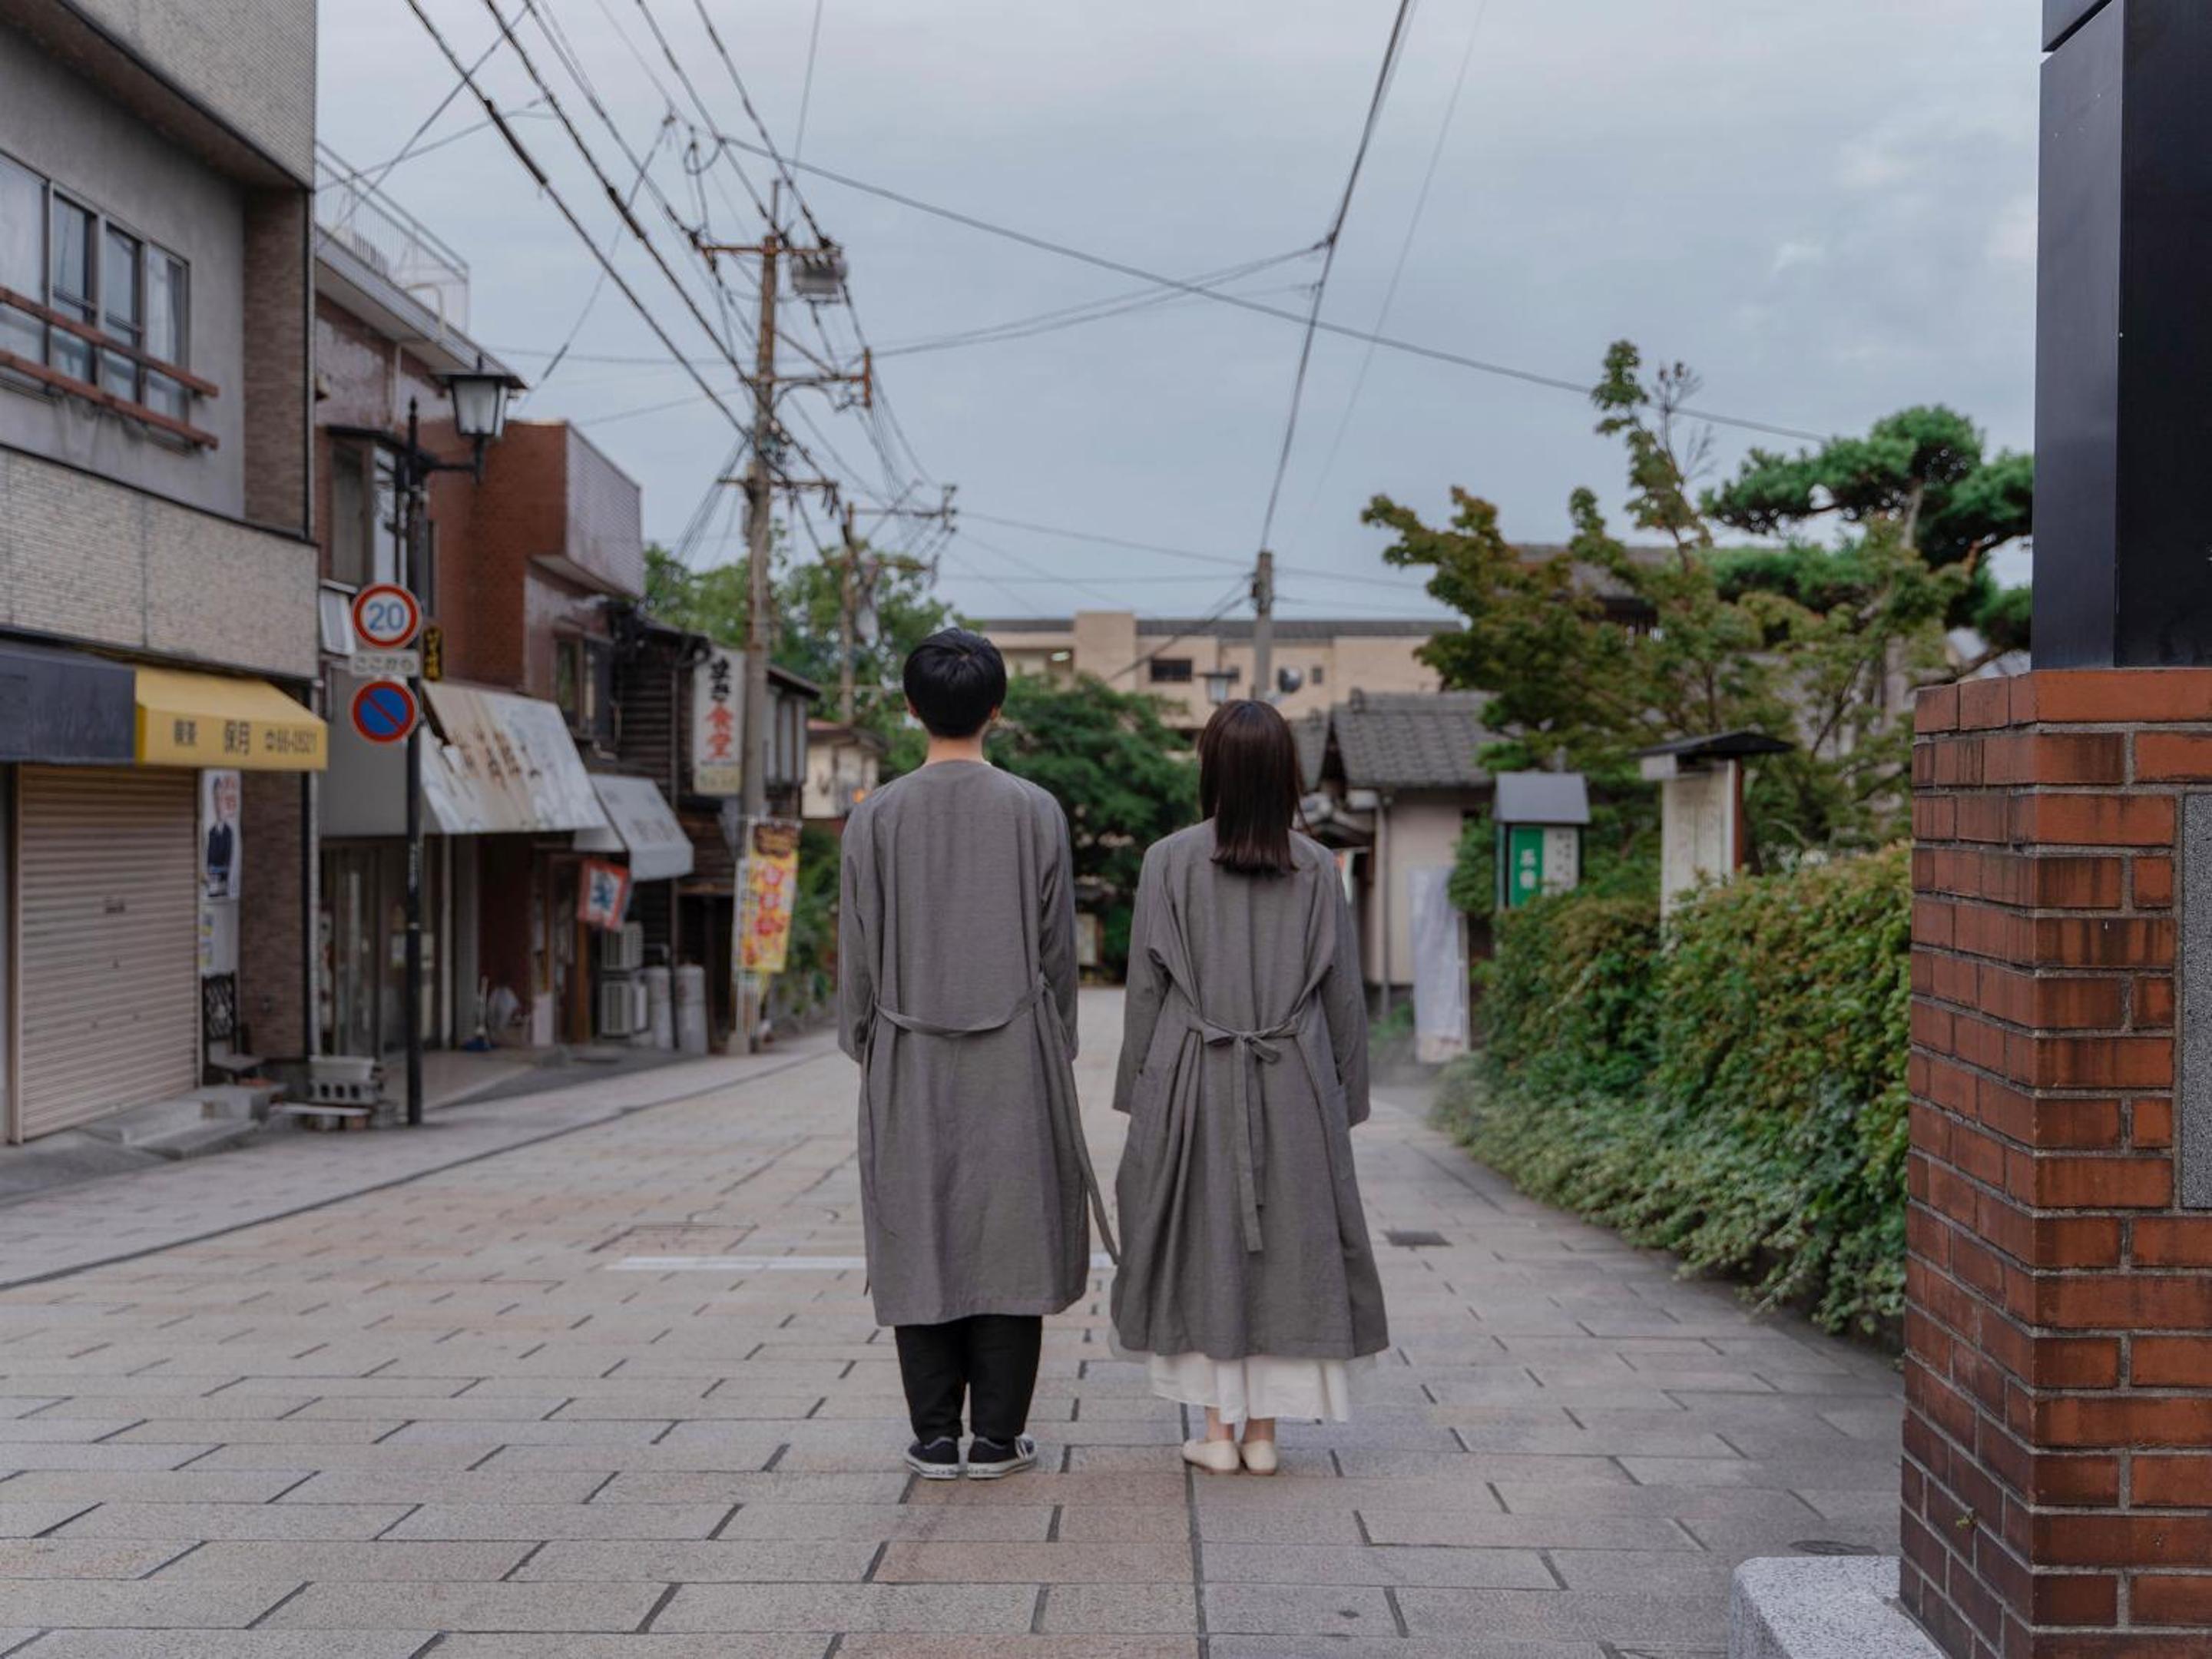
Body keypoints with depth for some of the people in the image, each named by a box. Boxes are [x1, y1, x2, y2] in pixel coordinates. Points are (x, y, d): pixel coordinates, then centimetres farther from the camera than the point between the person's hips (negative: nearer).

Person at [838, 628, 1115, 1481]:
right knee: (1008, 1234, 5)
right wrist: (1056, 1049, 12)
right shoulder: (1035, 811, -3)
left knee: (921, 1241, 6)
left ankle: (935, 1435, 9)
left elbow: (859, 954, 1)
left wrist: (863, 1048, 13)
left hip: (910, 1065, 1)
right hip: (1014, 1060, 0)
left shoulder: (876, 817, -3)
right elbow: (1057, 950, 1)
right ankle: (997, 1434, 7)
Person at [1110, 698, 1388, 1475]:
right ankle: (1263, 1430, 12)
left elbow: (1146, 987, -3)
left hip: (1193, 1087, -1)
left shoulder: (1170, 861, -5)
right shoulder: (1318, 869, 0)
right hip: (1294, 1090, 1)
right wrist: (1345, 1098, 10)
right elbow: (1344, 995, 2)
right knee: (1287, 1244, 8)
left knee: (1203, 1243, 7)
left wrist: (1140, 1091, 5)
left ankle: (1217, 1431, 9)